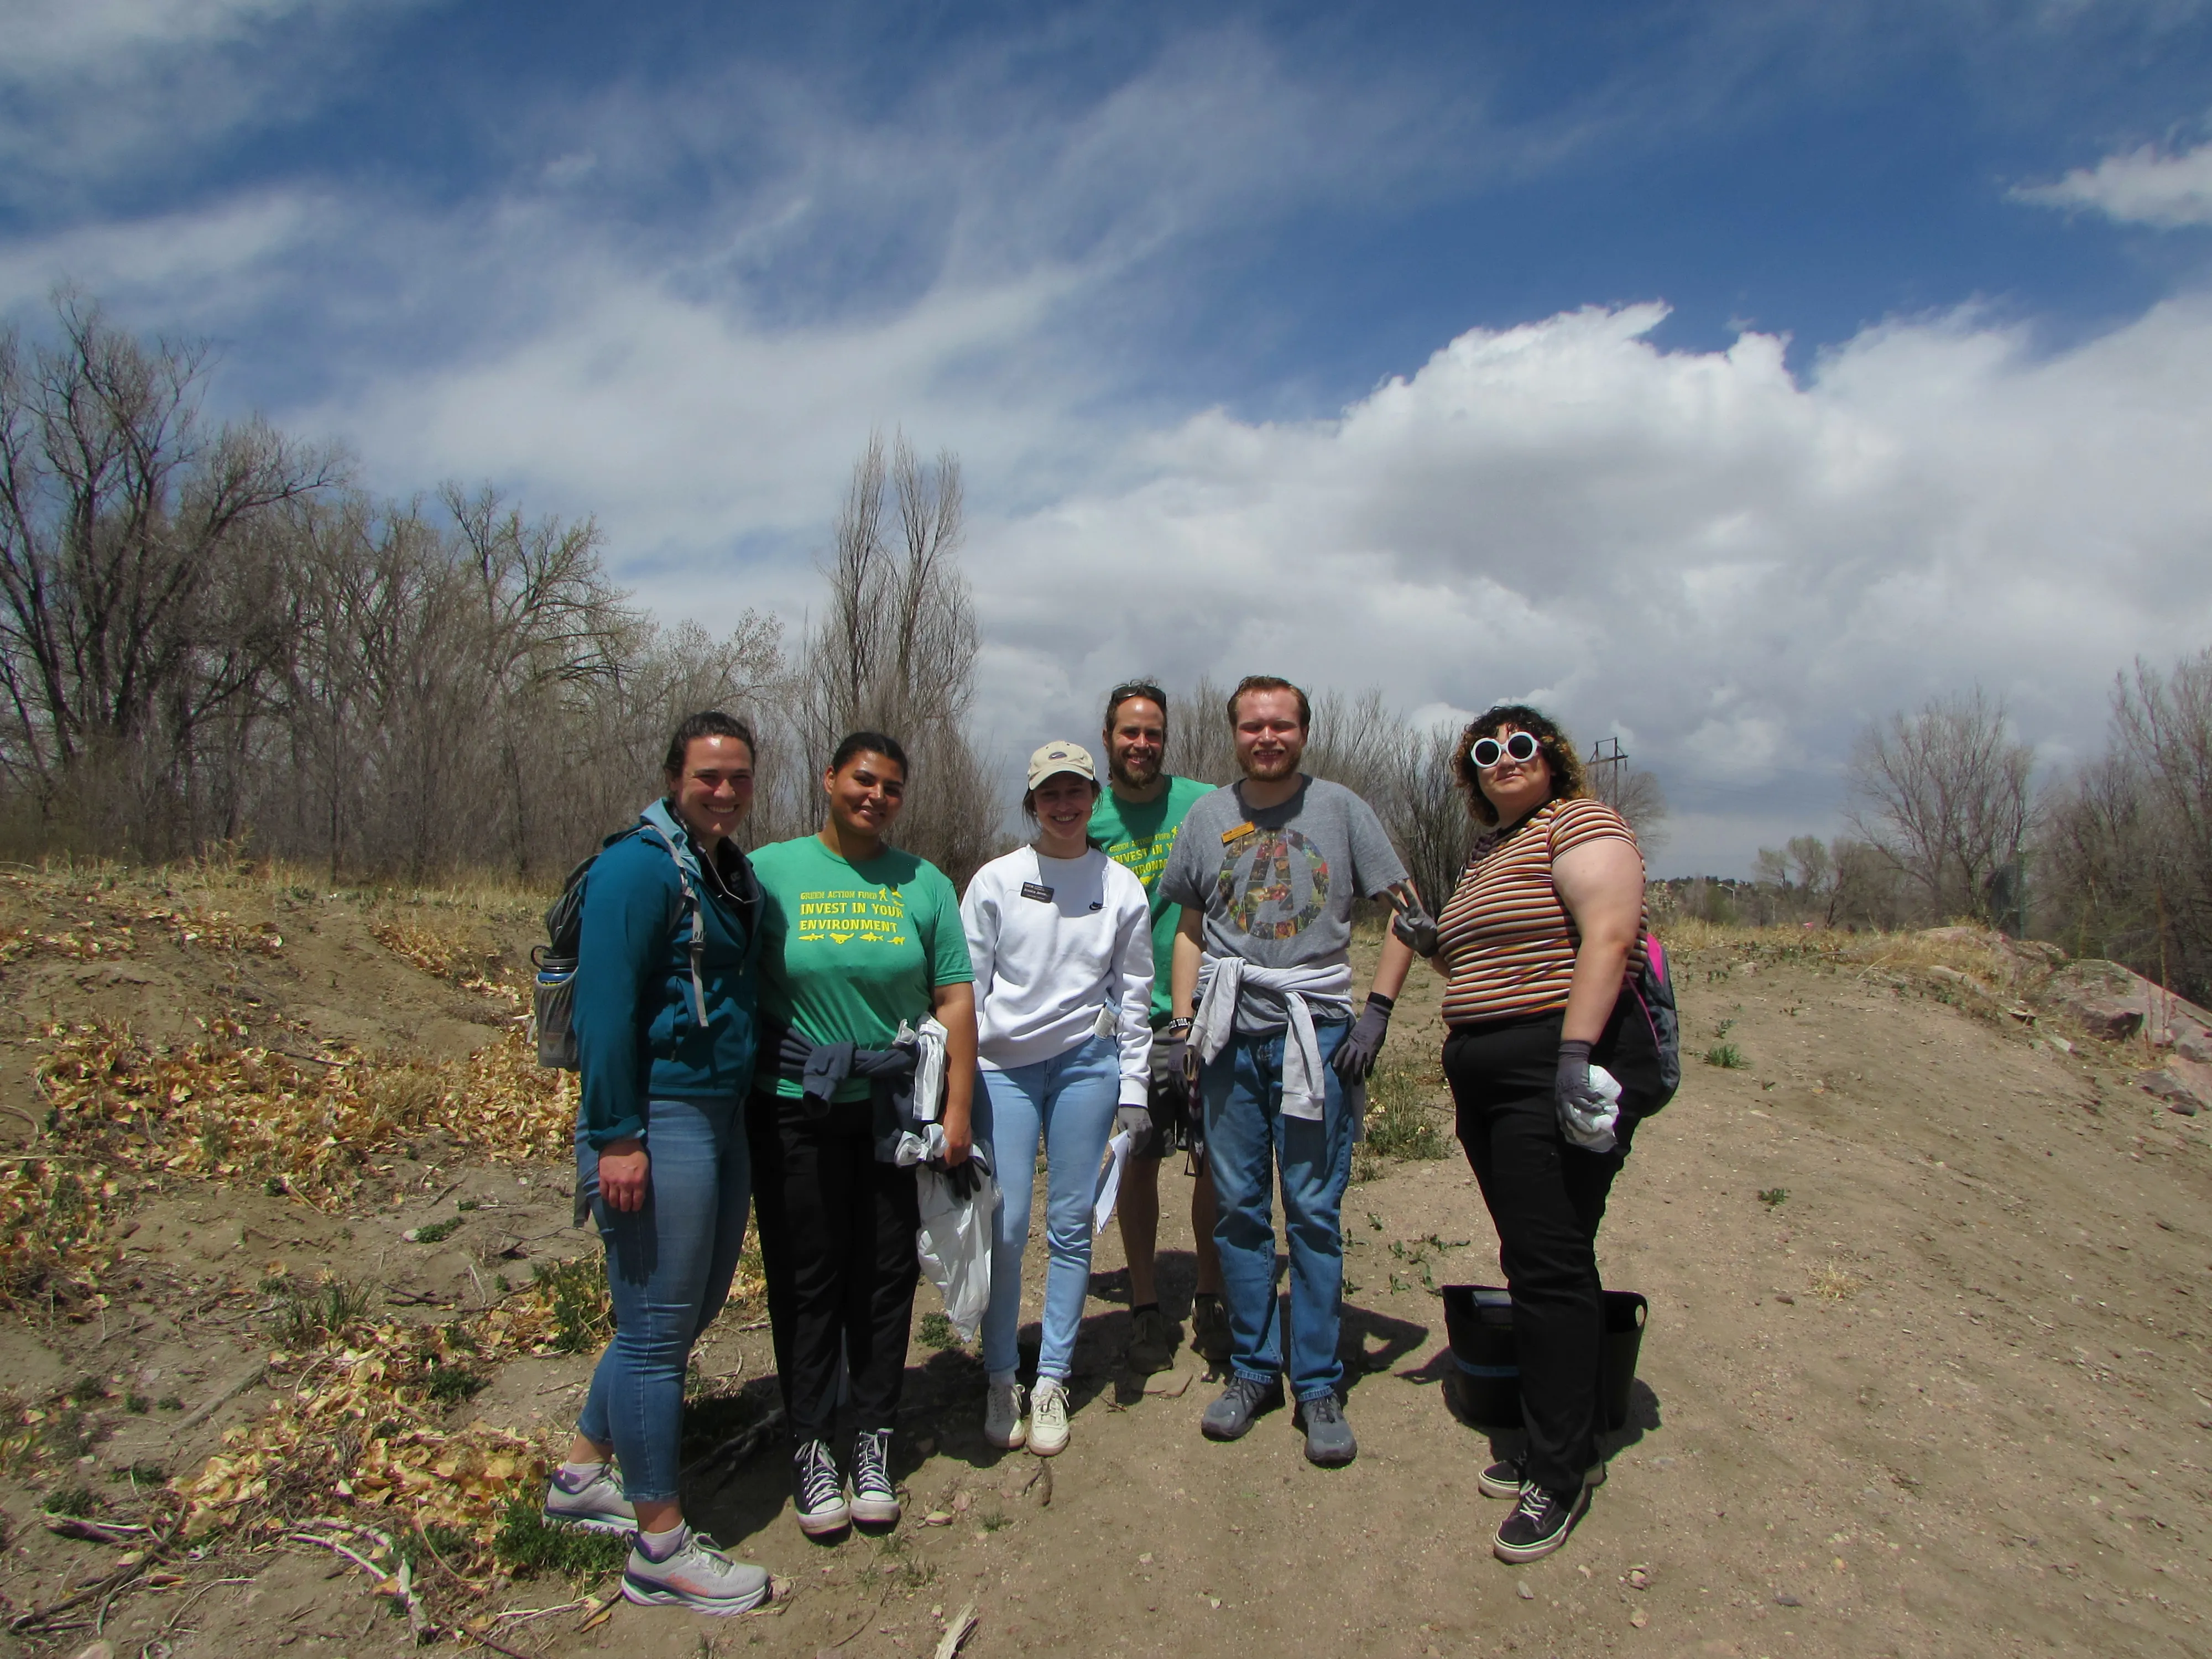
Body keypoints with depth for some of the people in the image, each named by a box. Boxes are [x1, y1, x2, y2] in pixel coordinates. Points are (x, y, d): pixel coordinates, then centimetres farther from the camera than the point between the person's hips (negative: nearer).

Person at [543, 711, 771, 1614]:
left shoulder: (734, 872, 14)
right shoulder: (638, 868, -13)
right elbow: (605, 1006, -18)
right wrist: (617, 1137, -20)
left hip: (721, 1115, 10)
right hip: (657, 1119, -10)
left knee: (691, 1307, 19)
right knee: (656, 1327, 0)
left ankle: (581, 1471, 37)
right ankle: (661, 1549, 13)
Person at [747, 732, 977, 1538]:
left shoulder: (924, 884, 4)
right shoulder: (769, 871, 0)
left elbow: (955, 1001, 2)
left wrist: (957, 1109, -3)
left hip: (895, 1110, 2)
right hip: (795, 1110, -1)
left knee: (887, 1274, 9)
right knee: (806, 1277, 7)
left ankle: (874, 1441, 25)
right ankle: (811, 1444, 23)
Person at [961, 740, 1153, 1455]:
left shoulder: (1122, 887, 5)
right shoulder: (995, 881, 1)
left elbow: (1135, 992, 8)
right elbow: (965, 985, 3)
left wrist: (1132, 1087, 5)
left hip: (1086, 1062, 1)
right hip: (1003, 1066, -1)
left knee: (1071, 1226, 4)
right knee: (1006, 1224, -4)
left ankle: (1052, 1383, 17)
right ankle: (1000, 1381, 14)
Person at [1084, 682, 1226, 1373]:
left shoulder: (1204, 806, 0)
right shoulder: (1088, 820, 3)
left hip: (1205, 1012, 0)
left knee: (1217, 1160, 3)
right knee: (1139, 1160, 7)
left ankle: (1211, 1303, 20)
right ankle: (1146, 1308, 21)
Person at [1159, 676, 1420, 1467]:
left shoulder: (1340, 808, 1)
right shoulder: (1207, 818, 9)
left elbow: (1405, 912, 3)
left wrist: (1377, 1011, -6)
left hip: (1318, 1031, -2)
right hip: (1230, 1034, 3)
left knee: (1314, 1212, 0)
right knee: (1240, 1208, 9)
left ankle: (1318, 1387, 12)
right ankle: (1252, 1369, 23)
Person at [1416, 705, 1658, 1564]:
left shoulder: (1582, 824, -4)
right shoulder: (1485, 856, 21)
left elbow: (1607, 937, -18)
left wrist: (1574, 1052, -27)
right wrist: (1438, 949, 9)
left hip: (1562, 1068, -9)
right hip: (1485, 1076, 9)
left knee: (1549, 1264, -8)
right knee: (1530, 1260, 12)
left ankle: (1559, 1470, 2)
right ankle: (1561, 1442, 24)